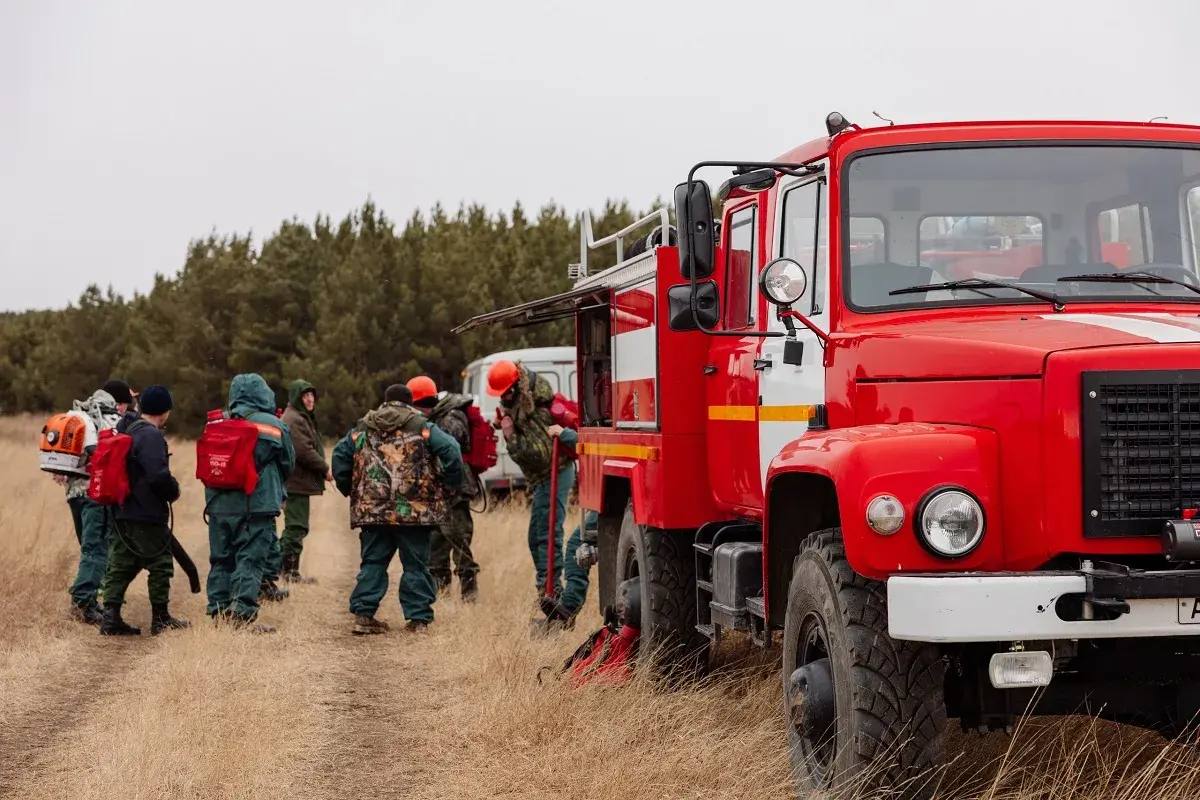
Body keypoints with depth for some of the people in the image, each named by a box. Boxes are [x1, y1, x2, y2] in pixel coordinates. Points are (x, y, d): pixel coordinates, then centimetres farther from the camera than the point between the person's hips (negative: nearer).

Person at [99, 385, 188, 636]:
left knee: (120, 565, 12)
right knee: (160, 565, 4)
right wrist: (173, 491, -9)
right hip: (147, 514, -9)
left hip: (122, 512, 9)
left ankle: (111, 618, 9)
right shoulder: (151, 436, -18)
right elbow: (159, 475, -26)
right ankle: (161, 619, 12)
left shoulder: (124, 429, 11)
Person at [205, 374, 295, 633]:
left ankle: (218, 611, 17)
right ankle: (243, 614, -9)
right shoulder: (275, 426, -4)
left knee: (221, 559, 13)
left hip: (219, 504, 4)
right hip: (257, 505, -4)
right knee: (250, 560, -2)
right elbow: (288, 465, 8)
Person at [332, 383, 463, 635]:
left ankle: (363, 614, 6)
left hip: (371, 510, 3)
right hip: (415, 511, -3)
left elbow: (340, 455, 10)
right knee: (415, 565, 5)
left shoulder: (361, 429, 11)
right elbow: (451, 451, -8)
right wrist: (450, 484, 4)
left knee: (373, 562, 12)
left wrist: (348, 488, 20)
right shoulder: (422, 428, 1)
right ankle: (418, 618, 5)